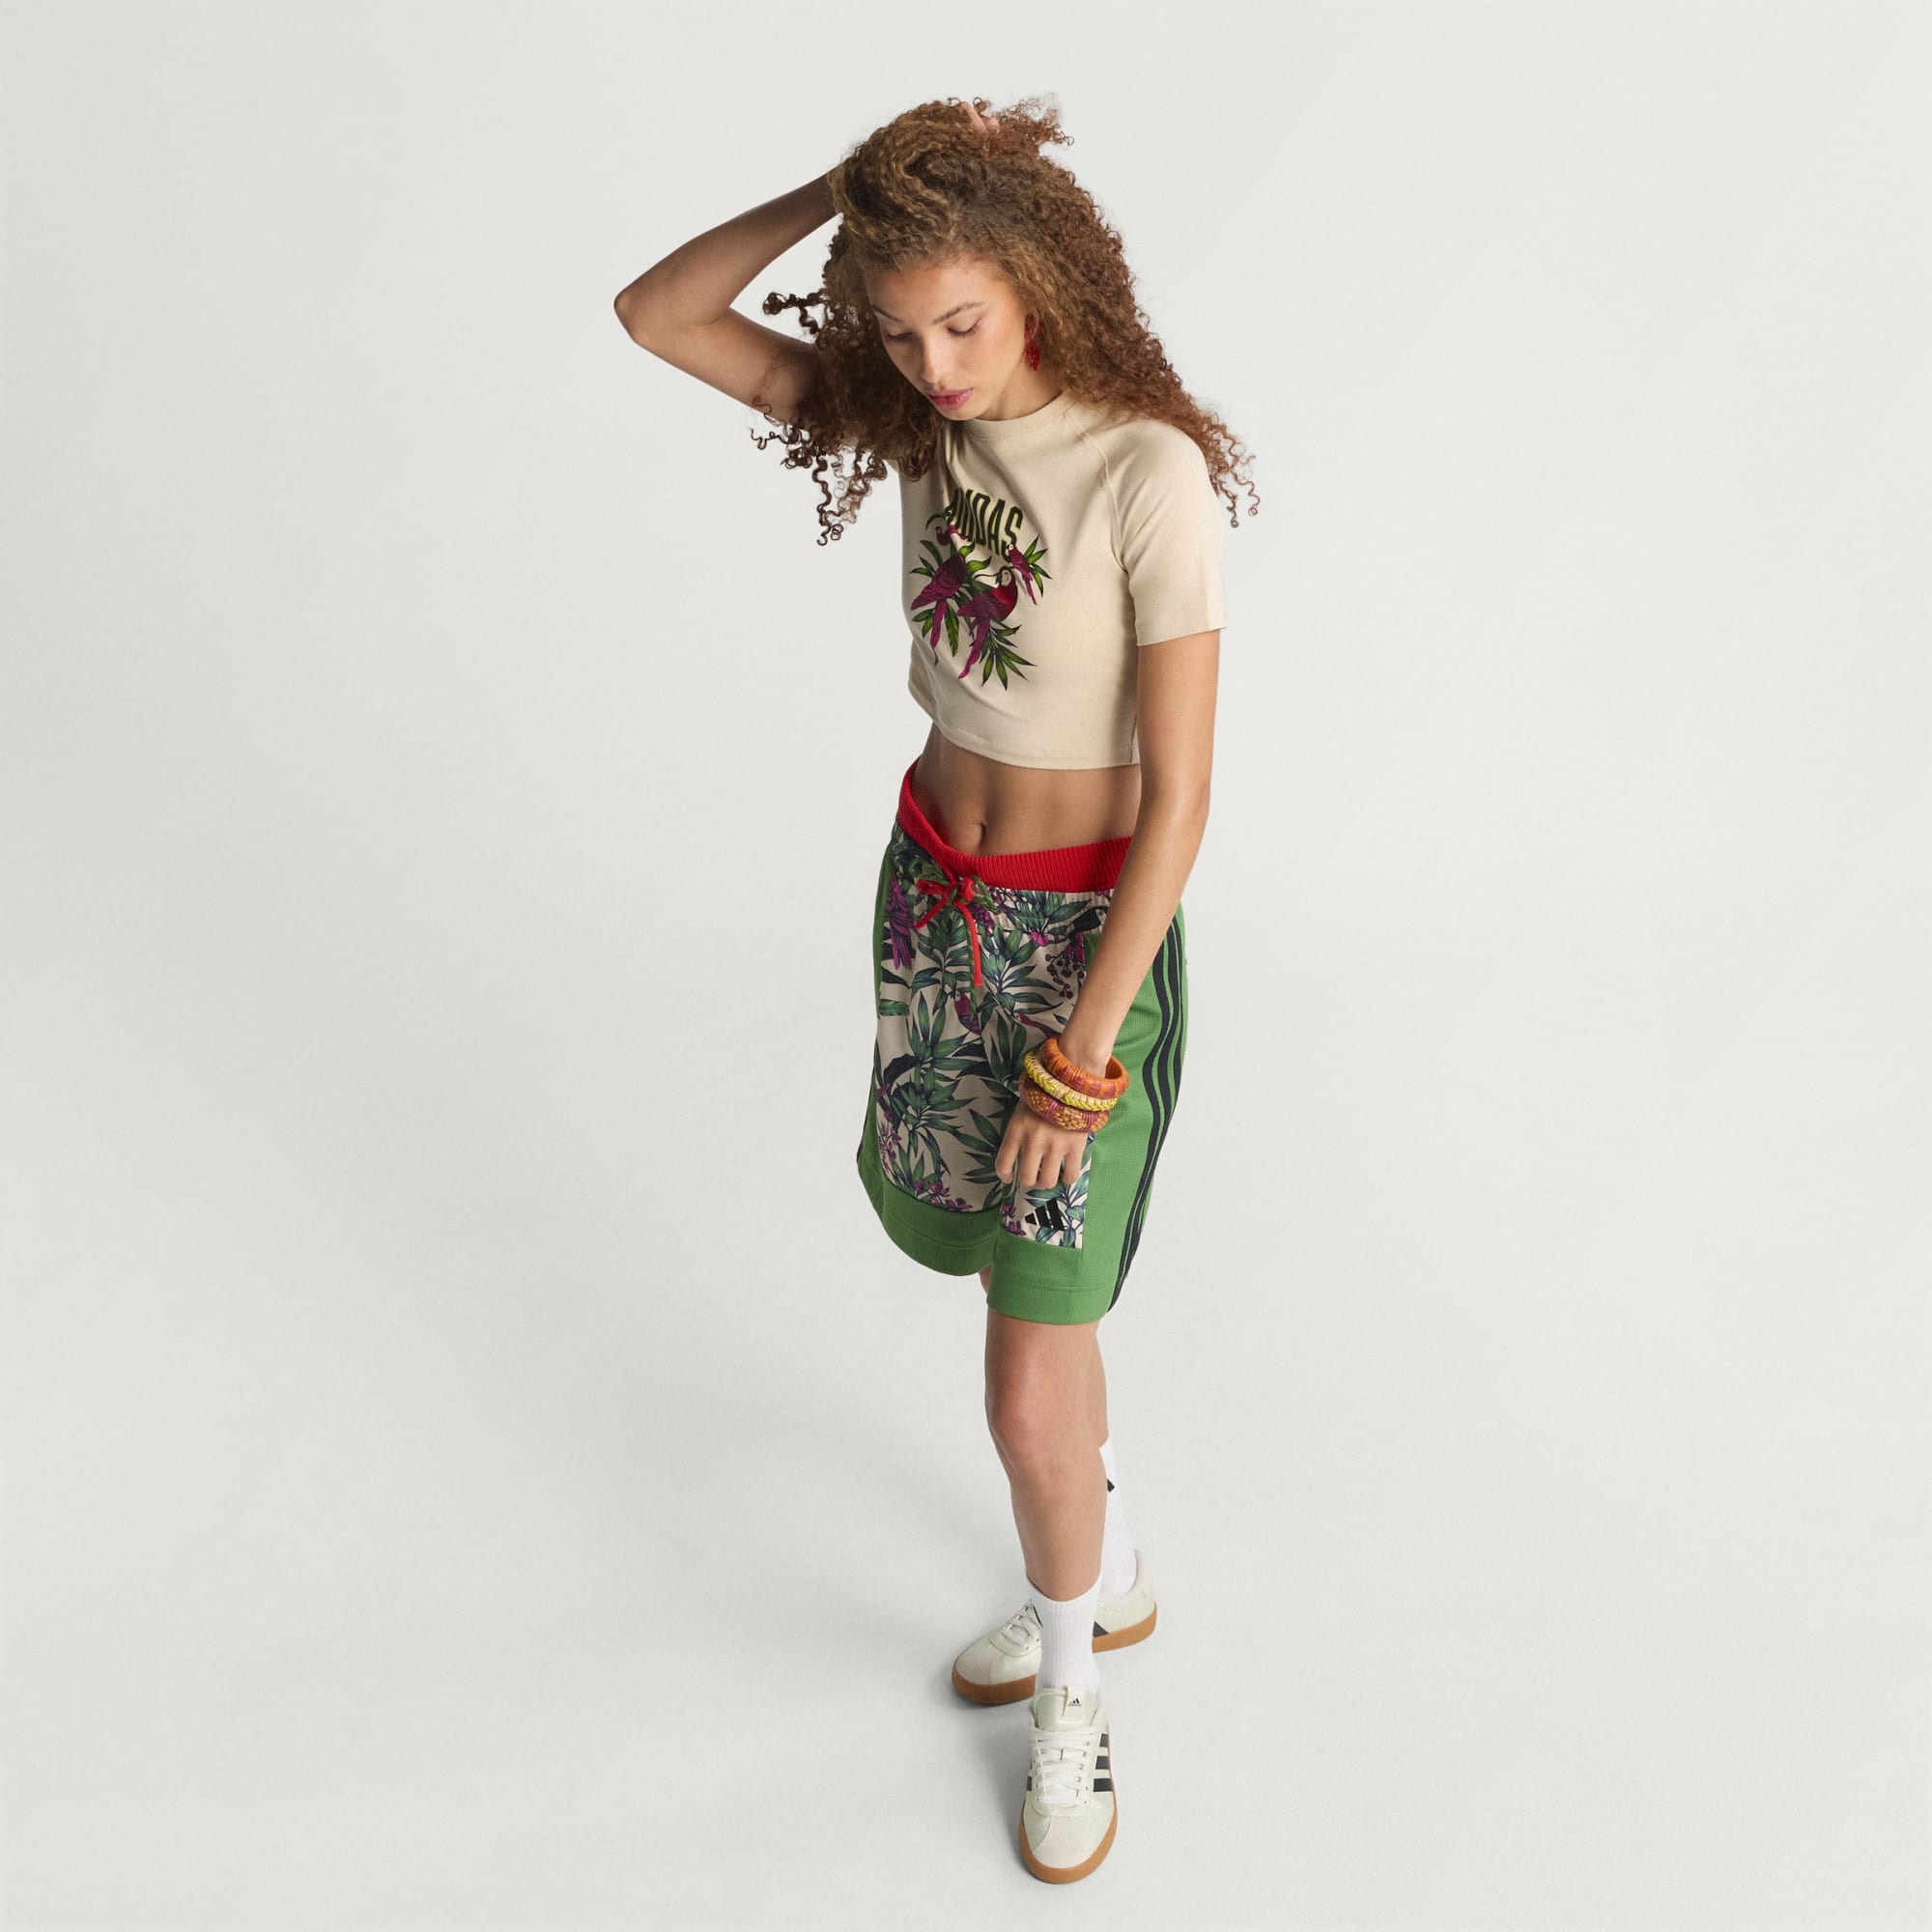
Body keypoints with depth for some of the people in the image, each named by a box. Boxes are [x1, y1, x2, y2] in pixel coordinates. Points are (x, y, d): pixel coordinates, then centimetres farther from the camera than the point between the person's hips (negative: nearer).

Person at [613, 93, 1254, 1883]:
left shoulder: (1152, 473, -23)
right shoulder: (922, 414, -4)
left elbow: (1178, 794, -21)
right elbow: (657, 315, -1)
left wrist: (1082, 1054, -19)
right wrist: (851, 186, -12)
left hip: (1083, 931, -6)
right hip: (931, 891, 7)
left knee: (1029, 1394, -1)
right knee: (1024, 1267, 22)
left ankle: (1069, 1698, 28)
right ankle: (1109, 1569, 47)